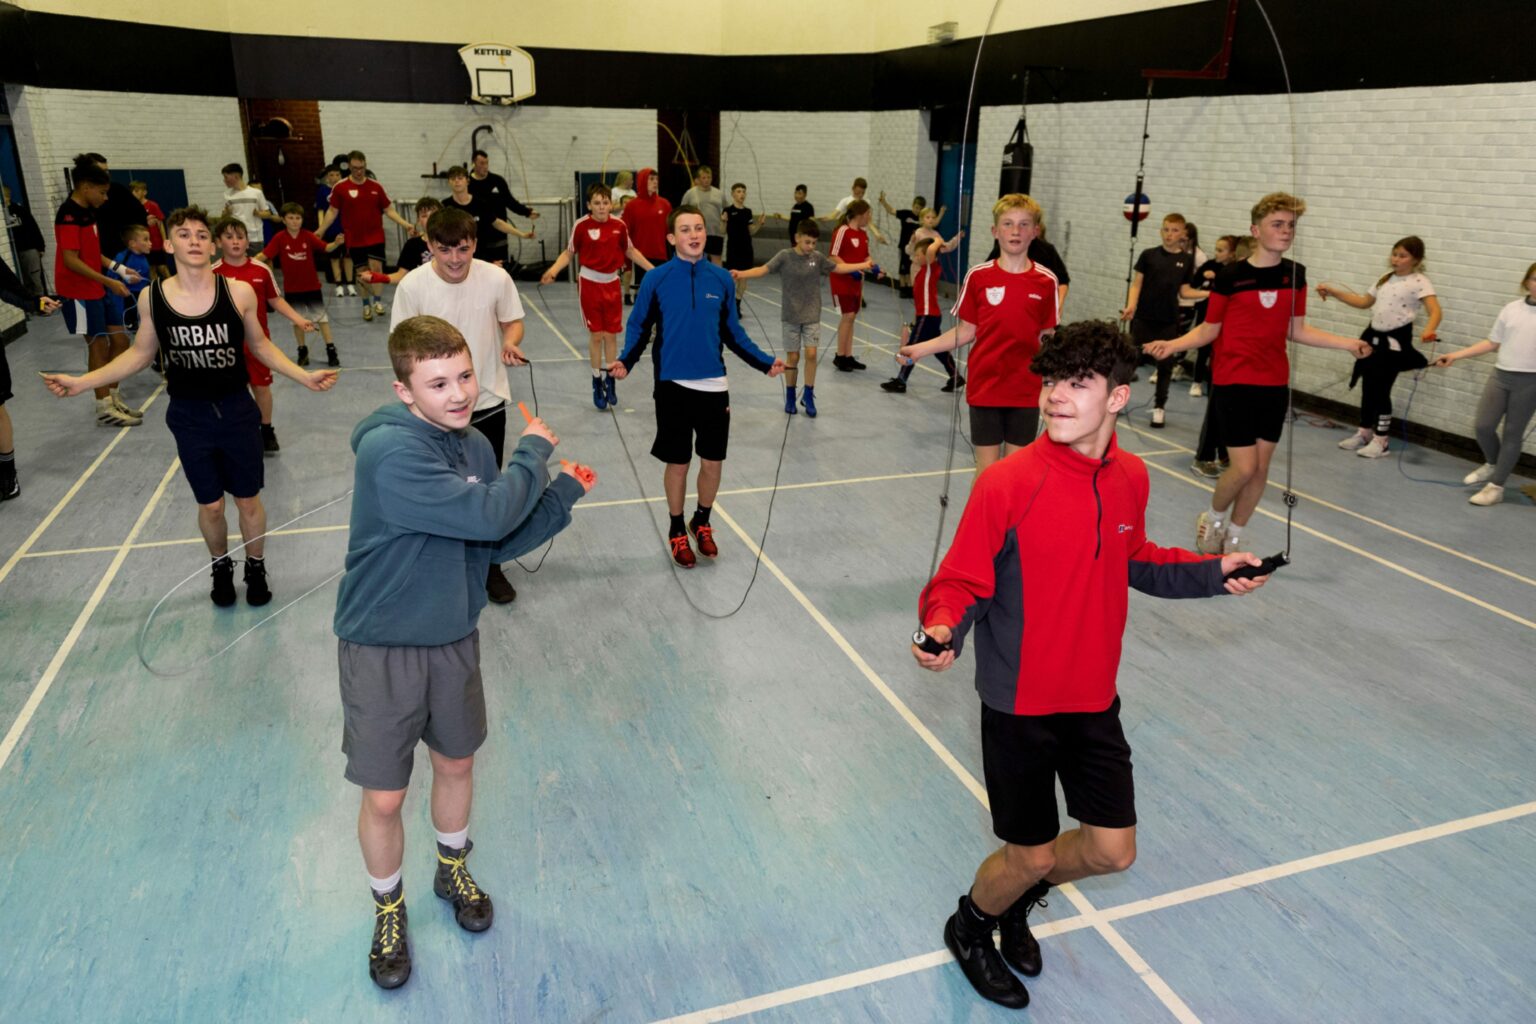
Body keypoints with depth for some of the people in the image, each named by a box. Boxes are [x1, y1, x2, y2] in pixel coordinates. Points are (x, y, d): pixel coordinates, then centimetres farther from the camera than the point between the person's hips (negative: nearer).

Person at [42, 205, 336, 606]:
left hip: (237, 410, -1)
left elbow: (260, 346, 3)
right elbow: (140, 353, 4)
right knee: (210, 505, 13)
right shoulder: (152, 297, -8)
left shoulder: (239, 292, -12)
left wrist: (305, 377, -7)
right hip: (188, 416, 1)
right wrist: (81, 382, -1)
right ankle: (221, 568, 40)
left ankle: (256, 569, 37)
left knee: (248, 500, 12)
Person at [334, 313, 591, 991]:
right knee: (383, 798, 8)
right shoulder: (388, 450, -27)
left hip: (454, 640, 6)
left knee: (456, 764, 22)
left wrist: (561, 494, -6)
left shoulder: (473, 446, -3)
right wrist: (534, 452, -17)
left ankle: (453, 869, 50)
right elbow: (488, 515, -32)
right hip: (381, 649, -6)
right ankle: (389, 909, 36)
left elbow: (499, 543, 3)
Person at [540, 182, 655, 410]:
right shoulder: (581, 225, -11)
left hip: (612, 283, 2)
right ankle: (597, 382, 18)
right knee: (595, 335, 4)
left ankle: (609, 379, 23)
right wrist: (553, 270, -18)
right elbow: (568, 252, -3)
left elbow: (630, 251, 11)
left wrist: (652, 269, 11)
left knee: (611, 334, 8)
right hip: (590, 283, -2)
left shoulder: (619, 225, -3)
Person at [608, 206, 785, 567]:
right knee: (678, 463, 8)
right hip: (673, 386, -2)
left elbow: (732, 333, 9)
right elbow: (639, 328, 0)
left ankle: (702, 523, 34)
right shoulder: (656, 279, -6)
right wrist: (625, 361, -17)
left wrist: (764, 362, 3)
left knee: (712, 462, 9)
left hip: (714, 386, 2)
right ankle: (677, 531, 29)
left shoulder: (722, 279, 1)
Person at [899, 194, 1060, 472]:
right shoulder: (978, 276, -3)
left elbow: (1047, 337, 4)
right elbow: (966, 331, 1)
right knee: (987, 469, 6)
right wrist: (923, 347, -8)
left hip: (1026, 391, 1)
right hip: (984, 387, -1)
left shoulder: (1046, 281, -2)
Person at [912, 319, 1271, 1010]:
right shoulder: (1006, 483, -22)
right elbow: (959, 584, -17)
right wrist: (942, 630, -37)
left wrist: (1212, 573, 4)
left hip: (1095, 700, 6)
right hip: (1020, 703, -5)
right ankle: (969, 927, 43)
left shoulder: (1131, 478, -4)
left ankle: (1018, 900, 44)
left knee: (1113, 850, 13)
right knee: (1032, 855, 8)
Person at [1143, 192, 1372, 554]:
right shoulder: (1230, 277, -9)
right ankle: (1213, 518, 21)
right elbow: (1209, 330, -3)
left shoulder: (1296, 275, 3)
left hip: (1275, 385, 5)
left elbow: (1296, 330, 10)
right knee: (1244, 467, -9)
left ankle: (1233, 540, 25)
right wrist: (1173, 344, -19)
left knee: (1261, 468, 8)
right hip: (1235, 383, -5)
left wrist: (1347, 343, 4)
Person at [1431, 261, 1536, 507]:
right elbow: (1492, 343, 12)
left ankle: (1496, 486, 11)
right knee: (1482, 425, -2)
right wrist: (1455, 356, 7)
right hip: (1501, 375, 3)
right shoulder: (1511, 309, 7)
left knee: (1513, 433, 3)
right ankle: (1493, 465, 28)